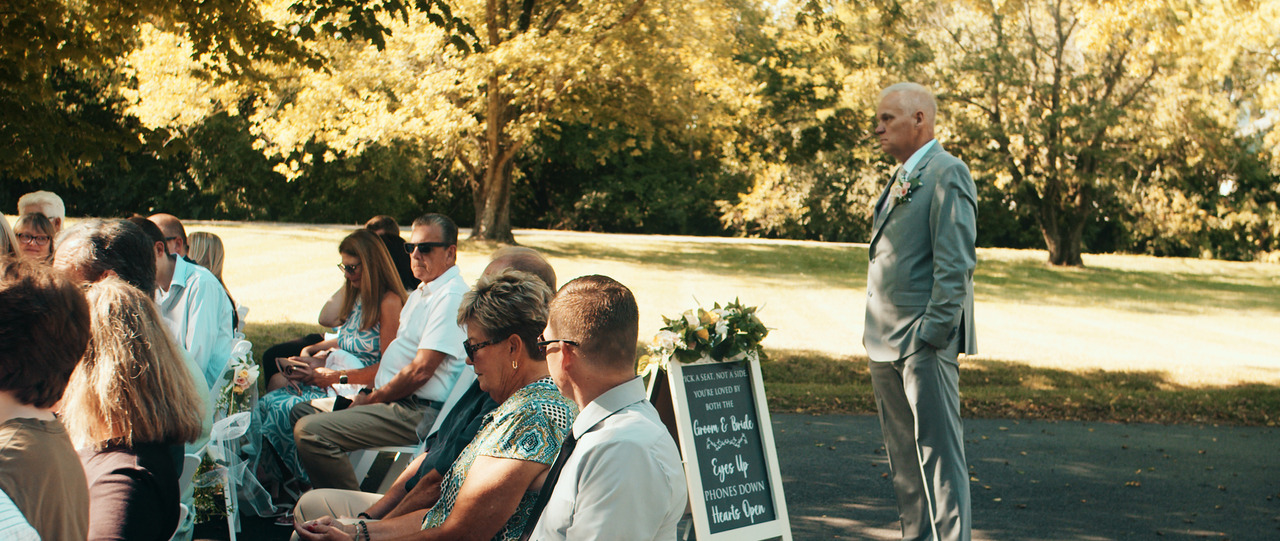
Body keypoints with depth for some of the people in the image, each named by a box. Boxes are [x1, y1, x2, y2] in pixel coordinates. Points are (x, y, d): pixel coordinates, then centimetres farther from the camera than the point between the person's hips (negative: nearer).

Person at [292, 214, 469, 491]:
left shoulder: (451, 297, -16)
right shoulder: (421, 293, 19)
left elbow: (420, 371, -21)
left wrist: (372, 398, -9)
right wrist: (368, 392, 6)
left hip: (418, 412, -11)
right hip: (395, 401, 11)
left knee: (309, 431, -22)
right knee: (301, 411, 18)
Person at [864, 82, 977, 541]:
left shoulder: (947, 174, -9)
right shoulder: (901, 179, 19)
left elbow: (955, 263, -16)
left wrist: (931, 332, -20)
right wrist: (875, 332, 15)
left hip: (925, 344, -9)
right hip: (885, 343, 9)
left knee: (938, 451, -7)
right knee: (903, 457, 13)